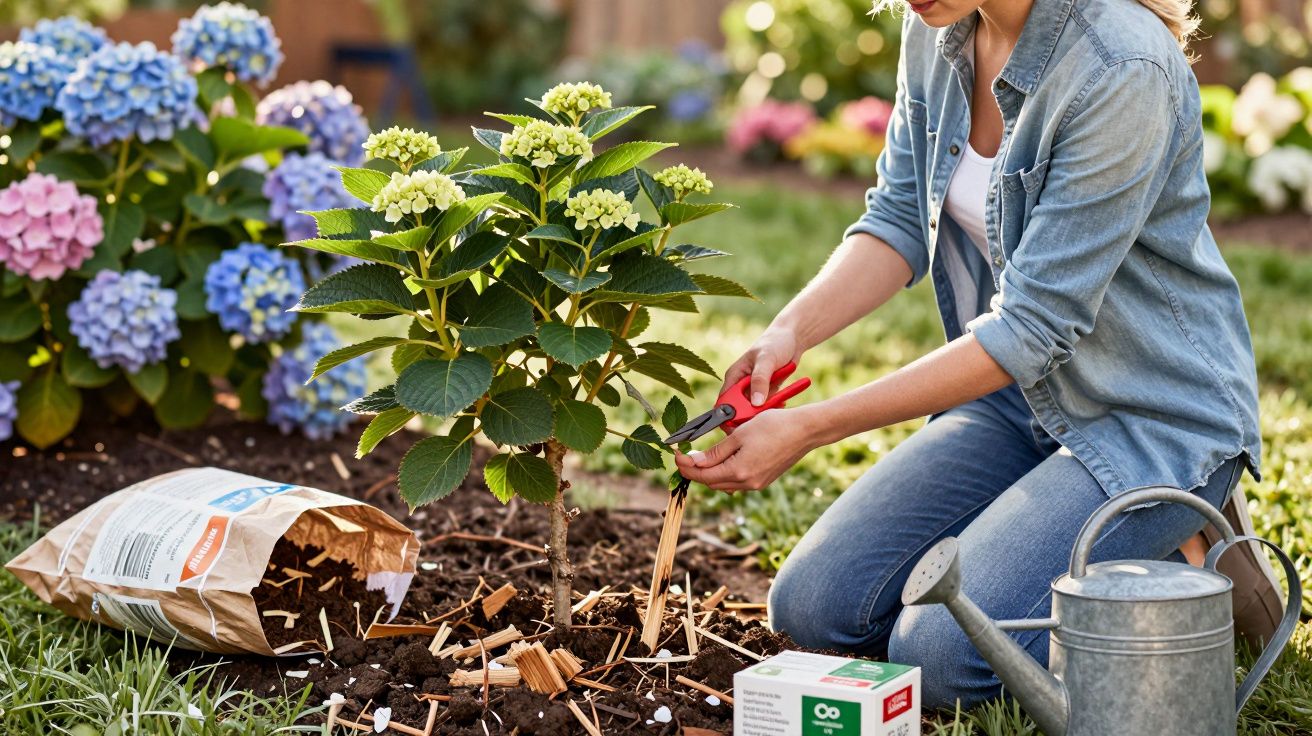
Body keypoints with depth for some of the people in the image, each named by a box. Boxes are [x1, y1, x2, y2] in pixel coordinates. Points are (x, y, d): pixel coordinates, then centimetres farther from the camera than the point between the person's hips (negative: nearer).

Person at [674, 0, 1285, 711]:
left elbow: (1033, 322, -27)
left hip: (1154, 414, -7)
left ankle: (1179, 563, 4)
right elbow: (901, 217, 2)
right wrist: (789, 331, -18)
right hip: (1018, 394, 7)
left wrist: (810, 428, -28)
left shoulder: (1122, 70, -28)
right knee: (814, 605, -3)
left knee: (942, 653, -20)